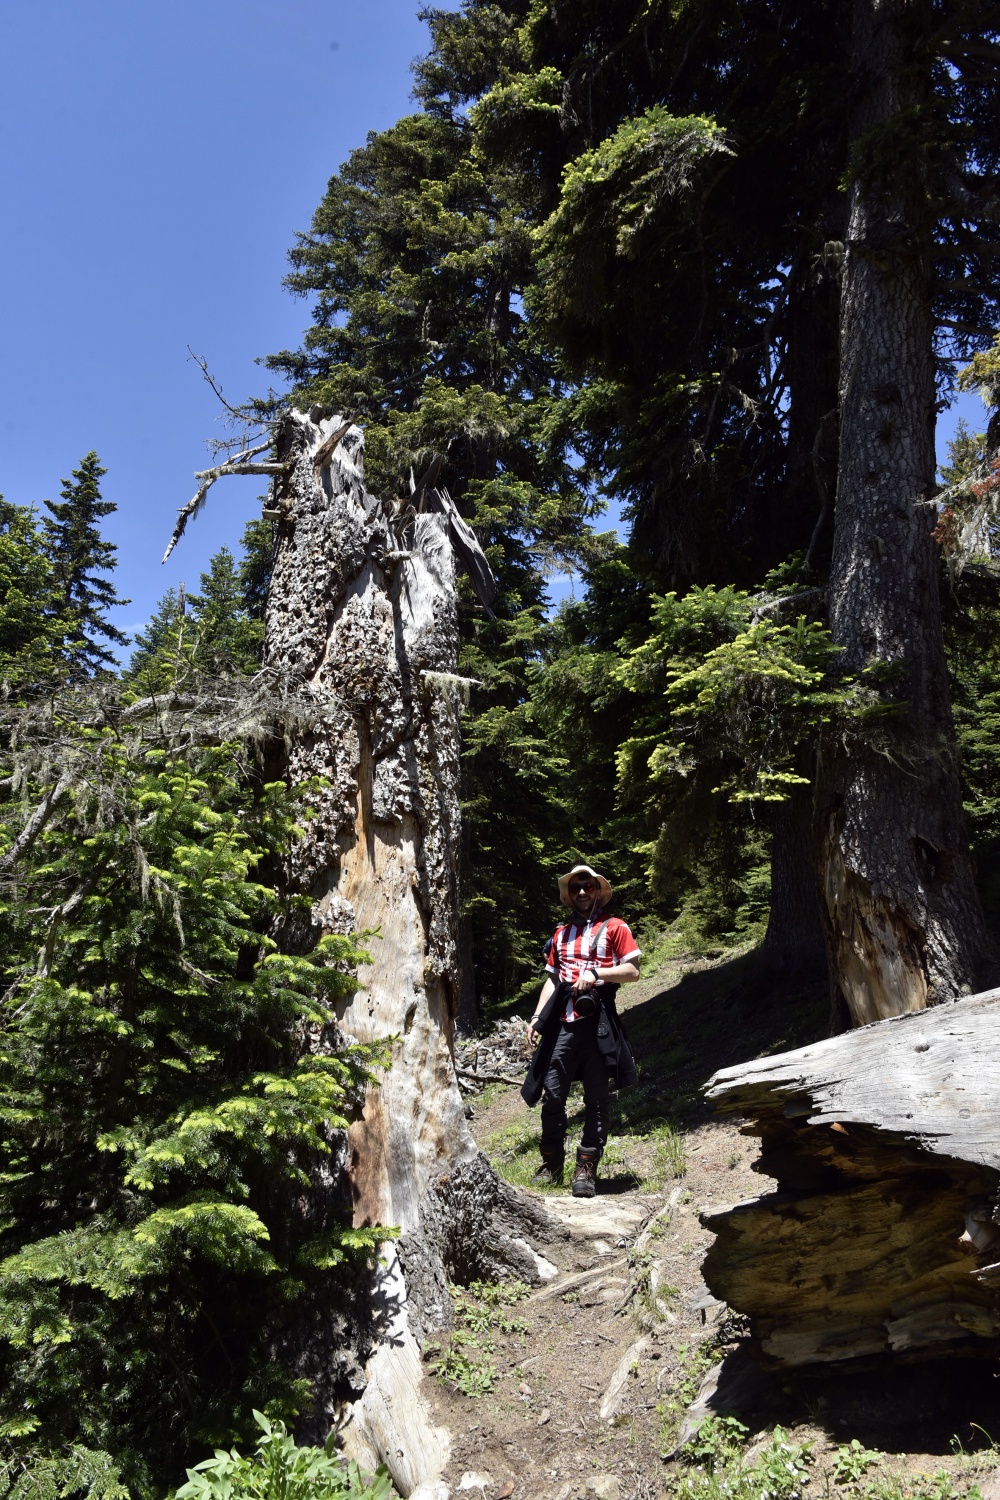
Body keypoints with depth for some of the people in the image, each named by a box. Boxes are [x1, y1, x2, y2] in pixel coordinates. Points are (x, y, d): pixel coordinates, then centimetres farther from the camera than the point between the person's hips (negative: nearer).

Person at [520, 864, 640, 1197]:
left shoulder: (614, 928, 6)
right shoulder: (561, 934, 20)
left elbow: (633, 971, -1)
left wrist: (595, 972, -14)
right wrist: (537, 1016, 9)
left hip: (598, 1023, -3)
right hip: (563, 1023, 4)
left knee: (597, 1099, 1)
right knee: (551, 1094, 0)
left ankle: (586, 1170, 6)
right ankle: (551, 1165, 14)